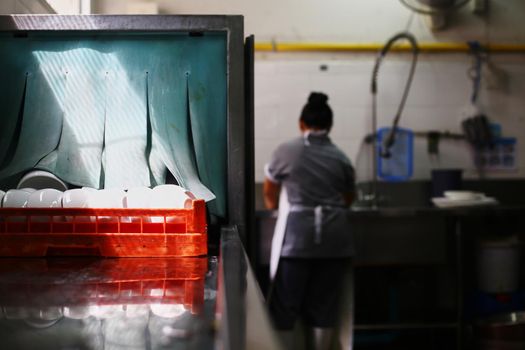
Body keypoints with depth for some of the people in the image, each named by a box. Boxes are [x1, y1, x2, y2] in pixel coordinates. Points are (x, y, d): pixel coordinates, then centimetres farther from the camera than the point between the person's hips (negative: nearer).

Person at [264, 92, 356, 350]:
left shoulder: (286, 152, -1)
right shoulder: (341, 159, 6)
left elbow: (269, 194, 13)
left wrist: (273, 204, 35)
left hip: (295, 237, -3)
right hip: (333, 238, 3)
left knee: (285, 305, 5)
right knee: (324, 305, 10)